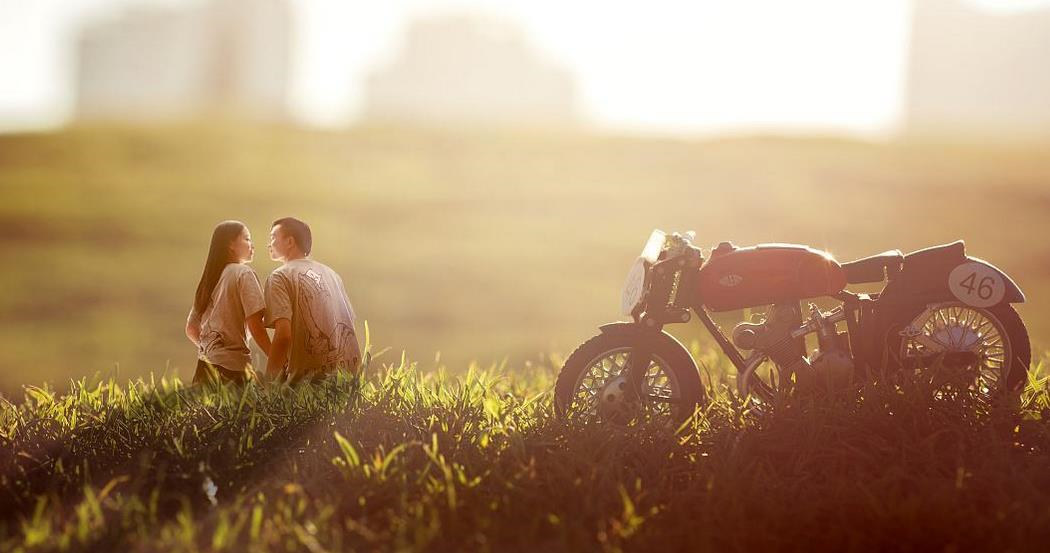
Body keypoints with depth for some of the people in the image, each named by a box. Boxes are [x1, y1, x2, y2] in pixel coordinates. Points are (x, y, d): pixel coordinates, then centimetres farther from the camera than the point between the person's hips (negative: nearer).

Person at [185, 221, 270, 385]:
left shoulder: (209, 279, 18)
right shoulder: (244, 274, -3)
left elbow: (191, 330, 21)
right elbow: (255, 326, -12)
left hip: (205, 362, 8)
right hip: (232, 366, -8)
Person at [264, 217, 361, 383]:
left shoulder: (279, 277, -2)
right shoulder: (330, 273, 20)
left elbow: (283, 336, -14)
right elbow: (350, 325, 20)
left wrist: (269, 381, -7)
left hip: (313, 376, -7)